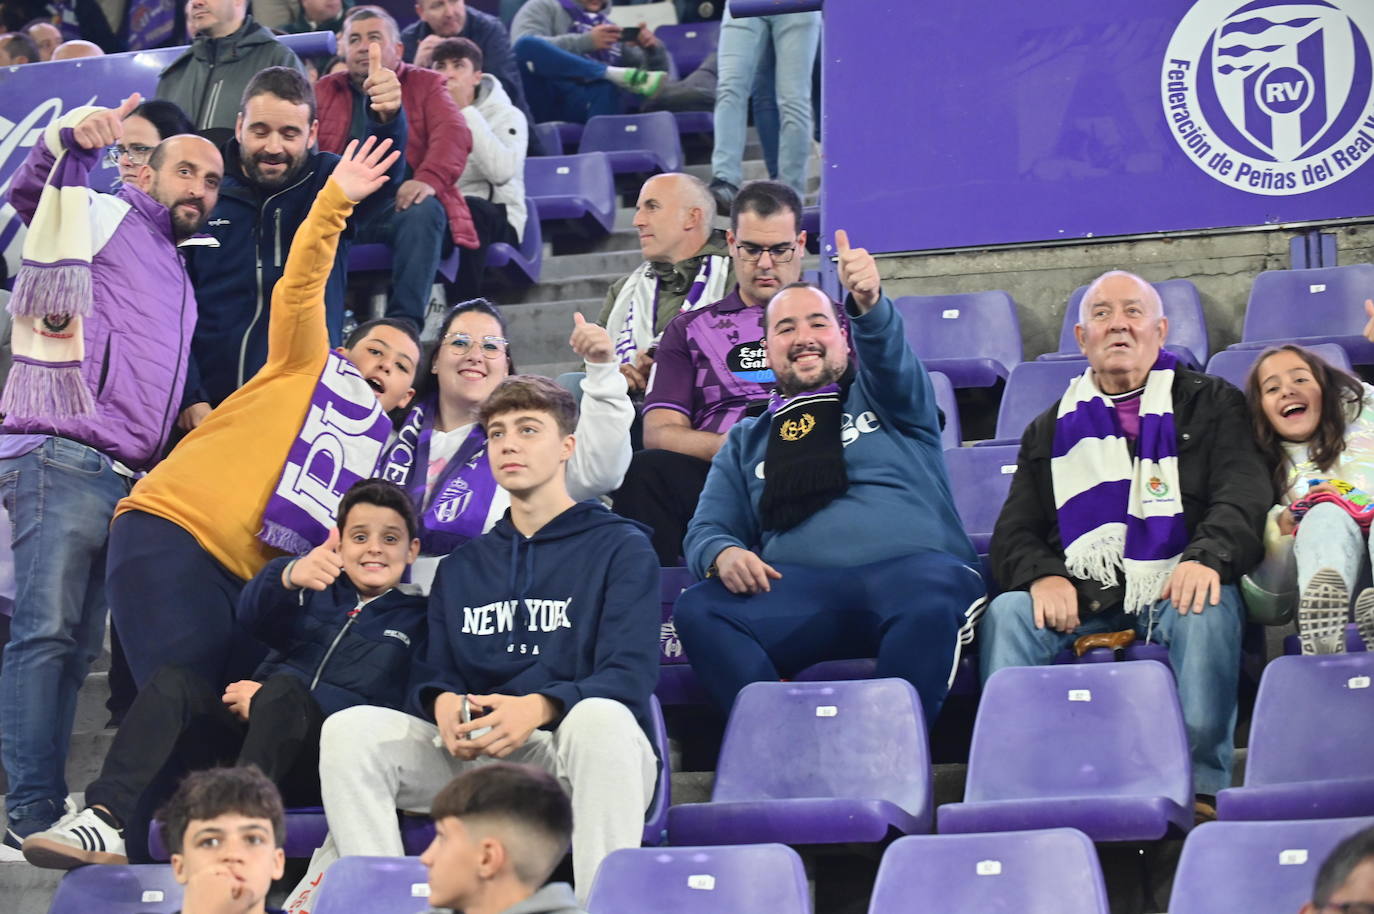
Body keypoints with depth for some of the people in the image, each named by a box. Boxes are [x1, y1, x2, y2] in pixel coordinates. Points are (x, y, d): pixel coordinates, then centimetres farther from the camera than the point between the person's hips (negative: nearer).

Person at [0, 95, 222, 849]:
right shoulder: (101, 218, 5)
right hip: (62, 460, -9)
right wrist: (71, 138, -32)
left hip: (124, 477, 9)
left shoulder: (175, 277, 28)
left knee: (77, 646, 5)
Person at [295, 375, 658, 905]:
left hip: (587, 760, -4)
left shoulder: (622, 547, 7)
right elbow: (434, 676, 14)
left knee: (600, 718, -39)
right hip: (477, 757, 4)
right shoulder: (460, 566, 22)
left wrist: (538, 707, -25)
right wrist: (444, 705, -13)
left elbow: (630, 677, -6)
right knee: (350, 729, -19)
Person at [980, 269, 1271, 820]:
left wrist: (1207, 557, -22)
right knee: (1007, 616, -27)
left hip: (1173, 589, -2)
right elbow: (1013, 533, 17)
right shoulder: (1051, 429, 25)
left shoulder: (1210, 404, 17)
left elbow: (1245, 495, 1)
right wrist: (1041, 575, -8)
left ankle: (1201, 788, -37)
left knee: (1209, 608, -36)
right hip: (1080, 599, 3)